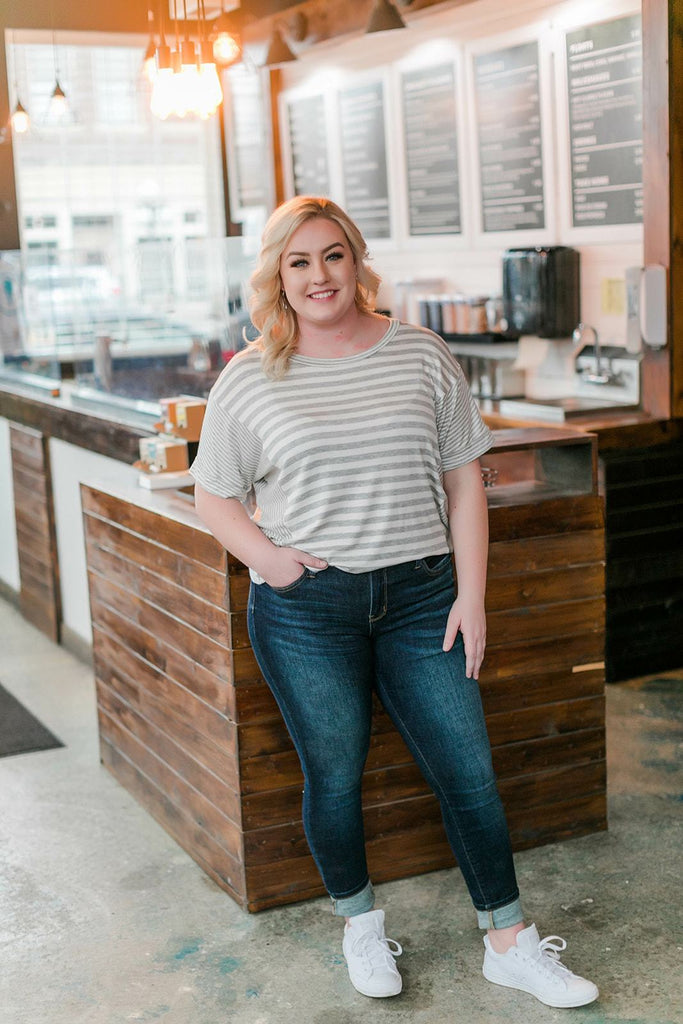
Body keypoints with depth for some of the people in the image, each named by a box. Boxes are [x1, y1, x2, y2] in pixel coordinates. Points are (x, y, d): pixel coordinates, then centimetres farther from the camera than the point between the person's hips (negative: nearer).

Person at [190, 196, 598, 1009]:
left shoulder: (422, 356, 3)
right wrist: (263, 554, -10)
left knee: (468, 771, 4)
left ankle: (510, 945, 21)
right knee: (334, 778, 8)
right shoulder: (250, 379, 0)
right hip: (305, 611, -1)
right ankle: (361, 927, 33)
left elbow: (463, 480, 5)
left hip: (419, 597, 1)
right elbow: (213, 495, 8)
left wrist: (470, 594, -1)